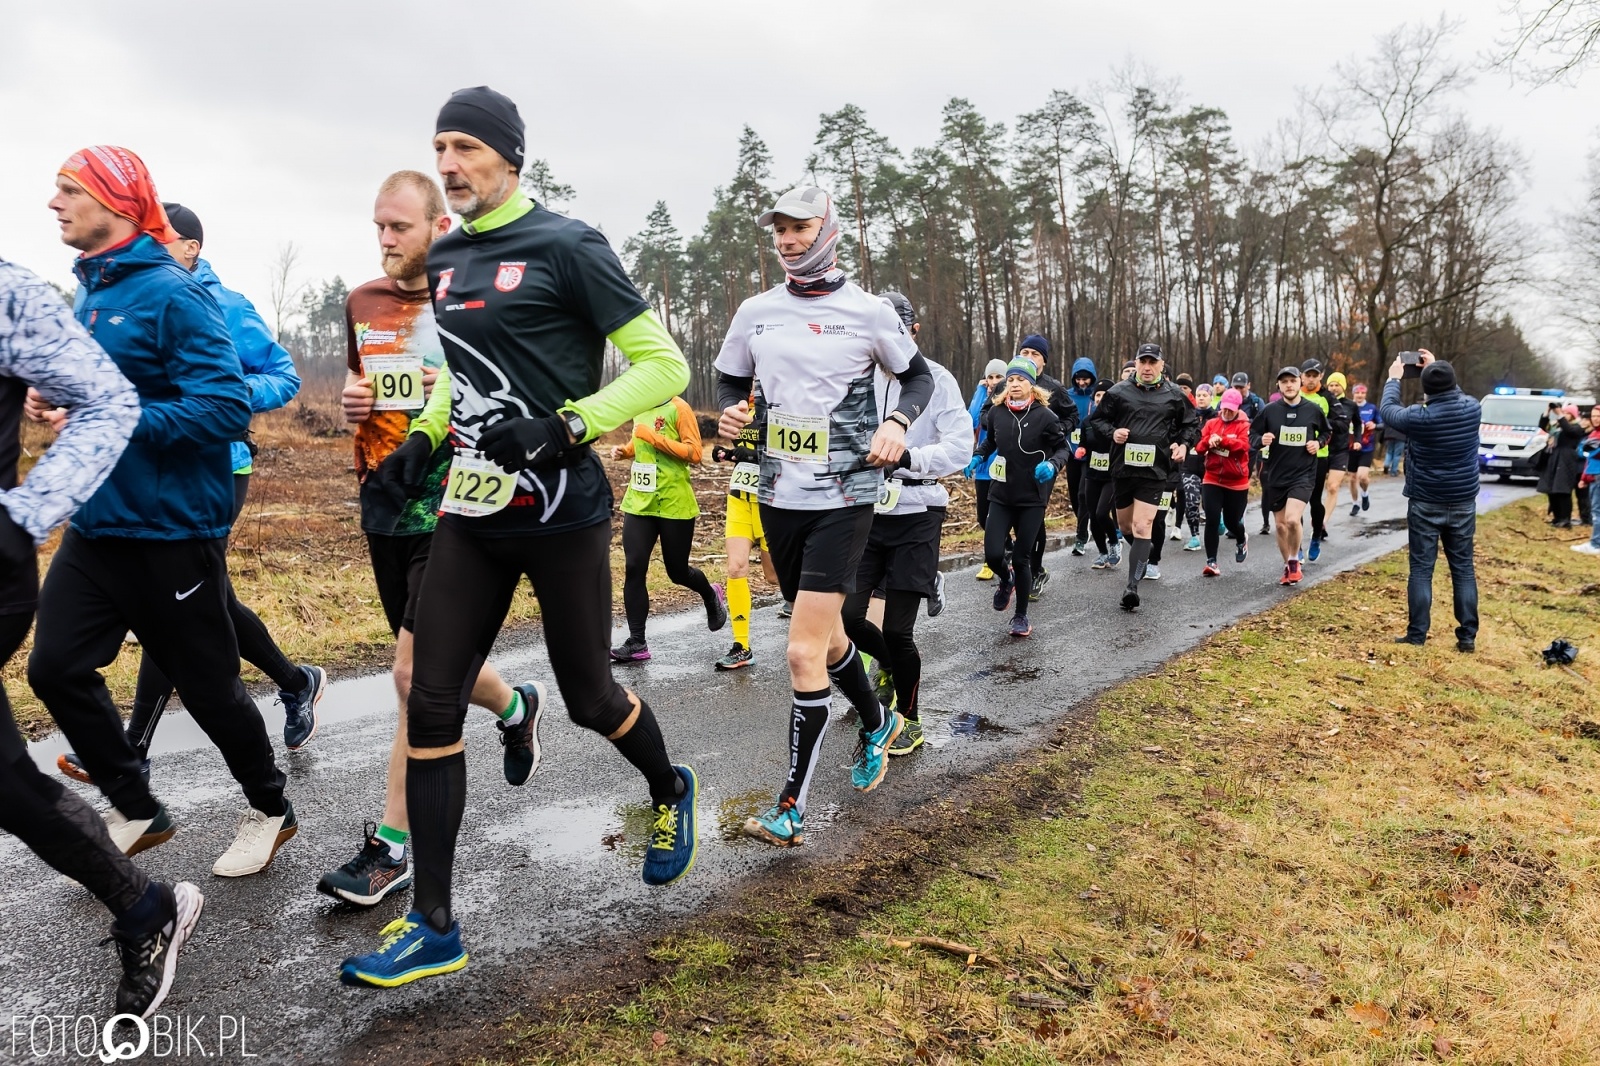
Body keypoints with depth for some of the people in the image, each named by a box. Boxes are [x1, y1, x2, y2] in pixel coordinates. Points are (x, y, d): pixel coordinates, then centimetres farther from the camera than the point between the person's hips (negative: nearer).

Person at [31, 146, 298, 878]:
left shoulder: (172, 294, -15)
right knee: (56, 668, 6)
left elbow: (227, 407, -23)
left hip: (170, 530, -8)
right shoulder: (91, 292, 11)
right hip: (97, 523, 8)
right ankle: (136, 812, 25)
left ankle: (270, 811, 27)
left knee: (207, 684, 4)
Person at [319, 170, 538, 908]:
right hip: (384, 507, 7)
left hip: (448, 508, -7)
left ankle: (391, 845, 3)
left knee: (416, 671, -8)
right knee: (434, 662, 15)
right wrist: (352, 401, 3)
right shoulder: (362, 303, 12)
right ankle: (516, 707, 44)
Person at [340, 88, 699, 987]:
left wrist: (564, 430, -20)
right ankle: (435, 927, 14)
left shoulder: (566, 247, -8)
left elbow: (664, 365, -11)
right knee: (432, 704, 2)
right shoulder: (445, 259, 13)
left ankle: (671, 792, 42)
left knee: (589, 697, 7)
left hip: (560, 515, -6)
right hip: (472, 515, 7)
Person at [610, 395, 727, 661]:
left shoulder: (678, 408, -10)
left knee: (677, 571, 8)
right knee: (633, 569, -4)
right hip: (639, 502, 6)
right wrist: (625, 450, 6)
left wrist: (654, 437, -21)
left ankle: (711, 596, 42)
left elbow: (695, 454, -17)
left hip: (674, 505, -6)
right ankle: (637, 643, 2)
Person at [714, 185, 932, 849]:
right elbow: (730, 380, 18)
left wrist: (898, 422, -9)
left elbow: (919, 377, 10)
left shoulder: (869, 313, -3)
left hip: (845, 497, -5)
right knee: (823, 635, 18)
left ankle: (790, 808, -1)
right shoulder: (756, 312, 6)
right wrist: (732, 412, -4)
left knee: (803, 655, -12)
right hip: (779, 495, 5)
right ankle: (876, 724, 47)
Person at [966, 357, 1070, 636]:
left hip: (1032, 498, -2)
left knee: (1021, 558, 1)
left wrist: (1052, 464, -21)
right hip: (1001, 496, 3)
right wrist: (978, 457, 1)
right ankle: (1006, 580, 31)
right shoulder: (996, 412, -2)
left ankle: (1021, 616, 22)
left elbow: (1064, 447, -1)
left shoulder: (1044, 415, -11)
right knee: (993, 554, -7)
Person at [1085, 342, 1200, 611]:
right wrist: (1112, 432, -11)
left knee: (1142, 527, -11)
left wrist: (1184, 444, -4)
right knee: (1125, 525, 16)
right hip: (1123, 468, 2)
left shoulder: (1174, 395, 3)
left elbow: (1192, 424, 14)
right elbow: (1097, 420, 9)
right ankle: (1143, 555, 47)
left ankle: (1132, 586, -14)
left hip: (1154, 471, -2)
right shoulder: (1119, 392, 1)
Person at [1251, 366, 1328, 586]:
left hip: (1303, 474, -2)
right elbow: (1252, 433, 4)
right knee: (1280, 525, 10)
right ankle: (1288, 567, 30)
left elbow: (1326, 432, 16)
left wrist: (1318, 443, -3)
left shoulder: (1313, 410, -2)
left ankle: (1294, 562, 4)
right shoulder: (1270, 410, -4)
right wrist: (1262, 440, -17)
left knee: (1293, 519, -21)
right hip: (1275, 475, 2)